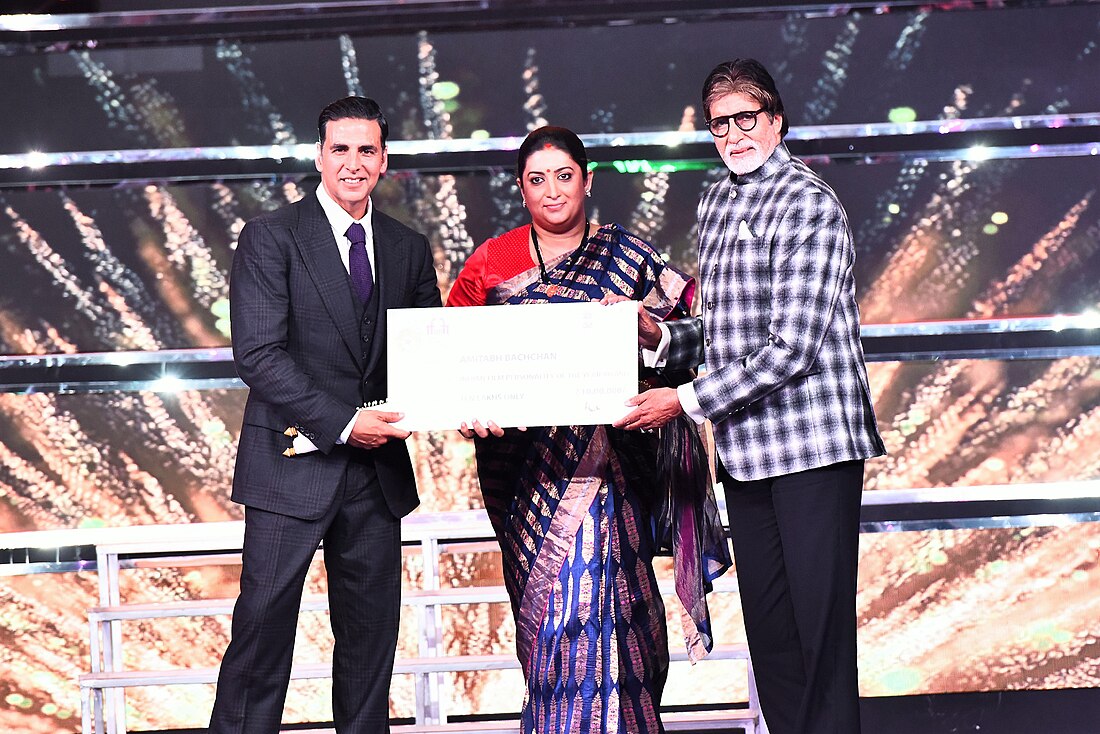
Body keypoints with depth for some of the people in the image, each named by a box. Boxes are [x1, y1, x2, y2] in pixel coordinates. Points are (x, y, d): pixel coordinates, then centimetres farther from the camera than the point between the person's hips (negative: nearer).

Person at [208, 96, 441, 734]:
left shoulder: (410, 249, 13)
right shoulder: (271, 237, -3)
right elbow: (258, 353, -11)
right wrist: (343, 422, -17)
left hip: (377, 467, 5)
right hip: (293, 462, -4)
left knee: (371, 633, 9)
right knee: (265, 623, -3)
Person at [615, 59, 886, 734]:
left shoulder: (809, 206, -10)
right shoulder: (717, 204, 15)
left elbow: (791, 348, -17)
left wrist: (687, 401, -13)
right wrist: (659, 335, 2)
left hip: (813, 443, -8)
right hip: (745, 449, 8)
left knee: (822, 629, -6)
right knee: (769, 630, 11)